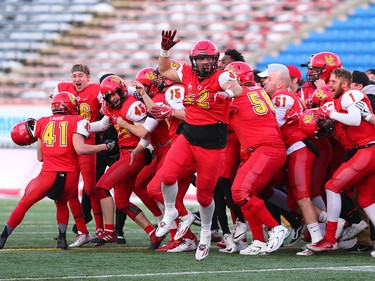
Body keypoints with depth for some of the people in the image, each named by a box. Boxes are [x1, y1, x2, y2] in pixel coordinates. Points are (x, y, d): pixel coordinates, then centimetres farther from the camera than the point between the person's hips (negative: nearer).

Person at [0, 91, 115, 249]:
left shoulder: (43, 123, 13)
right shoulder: (76, 122, 3)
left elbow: (40, 157, 15)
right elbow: (80, 149, -12)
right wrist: (105, 146, -1)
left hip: (48, 174, 0)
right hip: (70, 175, 0)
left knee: (24, 204, 16)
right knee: (61, 203, 28)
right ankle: (62, 239, 14)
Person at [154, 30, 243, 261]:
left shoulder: (220, 77, -11)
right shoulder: (187, 74, 5)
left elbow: (238, 90, -32)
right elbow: (164, 71, 24)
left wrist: (226, 93, -54)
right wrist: (165, 50, 10)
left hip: (212, 144, -4)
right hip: (188, 137, 4)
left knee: (205, 195, 5)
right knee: (168, 175, -18)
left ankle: (206, 234, 29)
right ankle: (170, 212, 10)